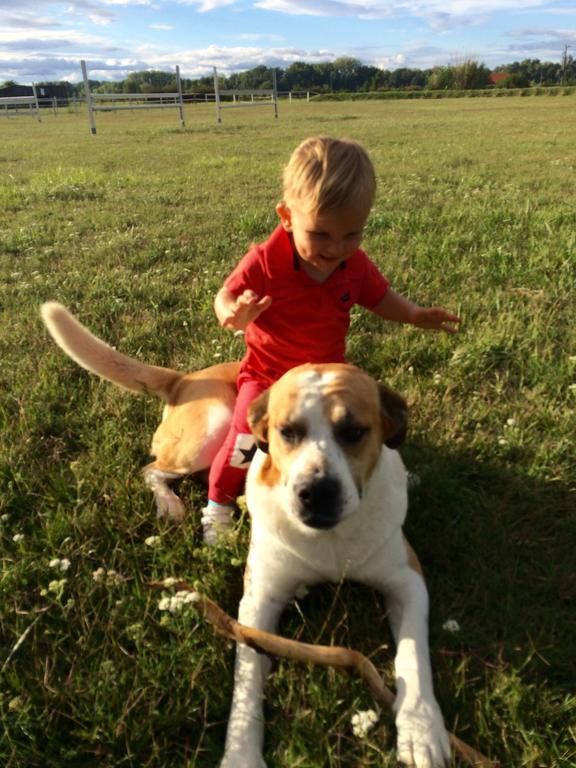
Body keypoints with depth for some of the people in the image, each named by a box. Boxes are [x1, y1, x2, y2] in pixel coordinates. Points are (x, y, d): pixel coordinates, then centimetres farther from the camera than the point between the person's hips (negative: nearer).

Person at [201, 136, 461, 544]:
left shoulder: (356, 265, -10)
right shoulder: (265, 262, -24)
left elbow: (380, 297, 7)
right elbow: (225, 297, -16)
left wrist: (416, 314, -9)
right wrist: (234, 316, -40)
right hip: (268, 376, -4)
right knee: (247, 443, -15)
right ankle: (218, 505, 11)